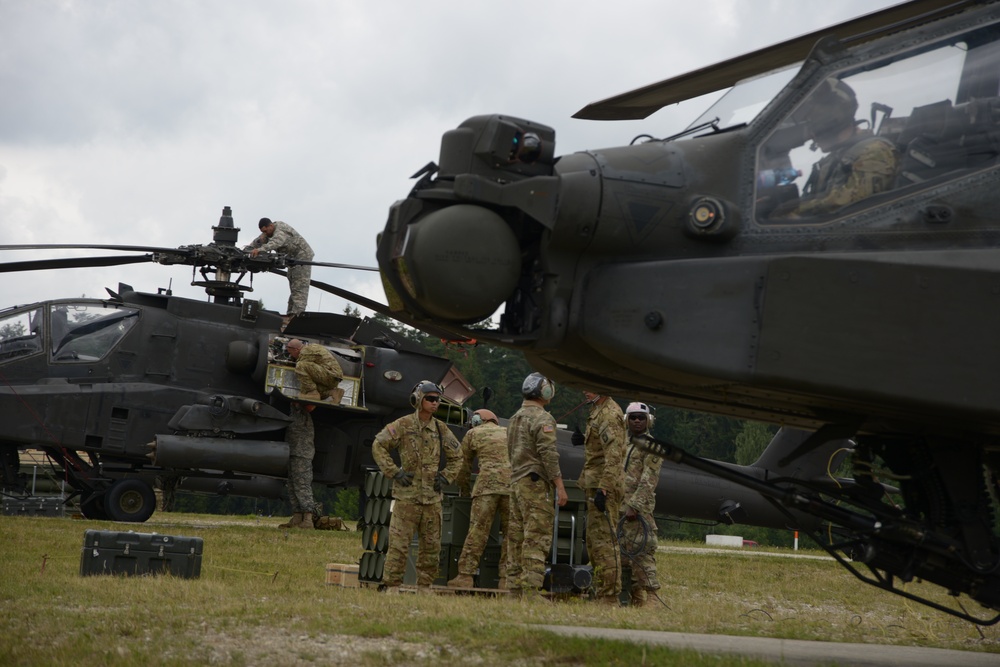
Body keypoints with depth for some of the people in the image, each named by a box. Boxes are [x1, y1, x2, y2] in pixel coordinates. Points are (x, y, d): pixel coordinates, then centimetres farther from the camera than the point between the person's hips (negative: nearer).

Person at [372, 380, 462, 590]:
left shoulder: (440, 428, 11)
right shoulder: (403, 425, -3)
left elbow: (457, 455, 22)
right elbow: (378, 446, -3)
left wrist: (446, 477, 9)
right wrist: (394, 472, -9)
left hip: (432, 496, 5)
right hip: (407, 495, -5)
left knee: (432, 545, 7)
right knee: (399, 543, -6)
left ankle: (425, 586, 16)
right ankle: (391, 584, -2)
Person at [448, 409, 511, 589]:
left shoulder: (473, 434, 18)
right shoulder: (508, 433, 27)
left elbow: (463, 465, 23)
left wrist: (463, 487, 37)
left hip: (487, 484, -3)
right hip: (513, 486, 3)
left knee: (477, 531, -4)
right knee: (510, 533, 7)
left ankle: (465, 576, -7)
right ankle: (507, 578, 2)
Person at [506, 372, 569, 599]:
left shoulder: (515, 418, 18)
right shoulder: (542, 419, -10)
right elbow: (549, 455, -17)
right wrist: (560, 487, -16)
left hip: (516, 483, 9)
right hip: (536, 484, -9)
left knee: (517, 538, 8)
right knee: (536, 538, -10)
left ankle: (515, 589, 8)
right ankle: (530, 591, -16)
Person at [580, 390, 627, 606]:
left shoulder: (610, 414, -14)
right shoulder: (598, 412, 19)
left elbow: (613, 455, -23)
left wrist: (603, 489, -27)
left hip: (603, 486, -11)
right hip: (597, 486, 11)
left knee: (604, 541, -12)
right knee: (594, 542, 13)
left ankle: (609, 597, -13)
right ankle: (601, 593, 17)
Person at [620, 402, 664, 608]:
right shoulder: (626, 445, 21)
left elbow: (648, 481, -14)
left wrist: (634, 505, -21)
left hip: (639, 507, -9)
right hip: (622, 505, 9)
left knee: (642, 551, -12)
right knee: (626, 550, 8)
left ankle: (649, 595, -13)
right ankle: (636, 595, 13)